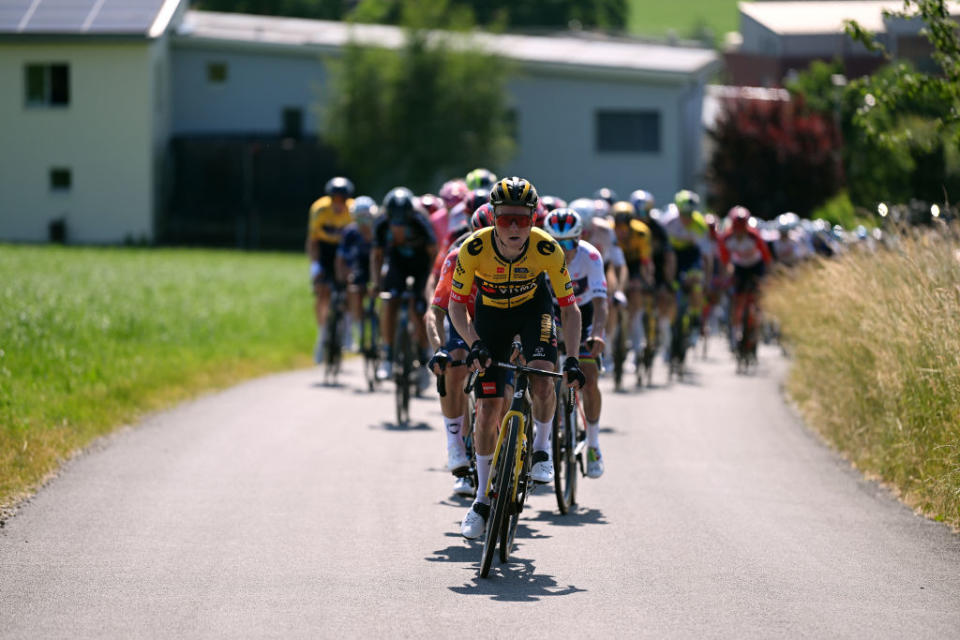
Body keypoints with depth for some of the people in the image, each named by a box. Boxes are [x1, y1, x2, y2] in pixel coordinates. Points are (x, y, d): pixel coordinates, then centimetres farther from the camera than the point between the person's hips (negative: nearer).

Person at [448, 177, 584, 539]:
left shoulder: (547, 249, -30)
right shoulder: (474, 248, -31)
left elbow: (568, 307, -20)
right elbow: (456, 304, -18)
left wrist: (572, 359, -30)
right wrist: (474, 344, -33)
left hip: (533, 308, 0)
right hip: (491, 312, 1)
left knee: (541, 381, -27)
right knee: (488, 407, -2)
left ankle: (541, 449, 3)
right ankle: (482, 499, 12)